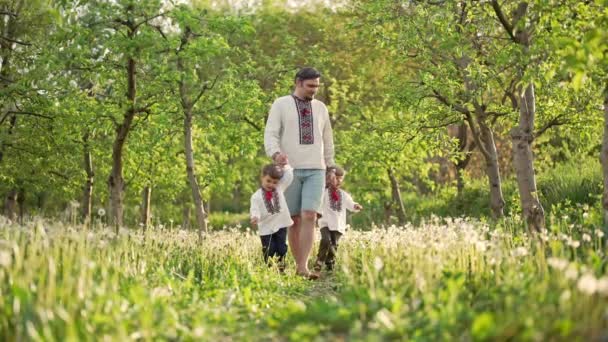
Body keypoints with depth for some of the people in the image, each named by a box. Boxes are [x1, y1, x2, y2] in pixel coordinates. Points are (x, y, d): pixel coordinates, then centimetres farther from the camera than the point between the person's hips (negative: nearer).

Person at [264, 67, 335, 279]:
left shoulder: (320, 107, 13)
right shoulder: (281, 105, 2)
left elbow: (327, 141, 20)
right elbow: (270, 134, -8)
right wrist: (276, 154, -29)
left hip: (315, 171, 2)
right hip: (290, 170, -2)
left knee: (309, 217, -14)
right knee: (294, 220, 3)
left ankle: (304, 267, -19)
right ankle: (298, 265, 14)